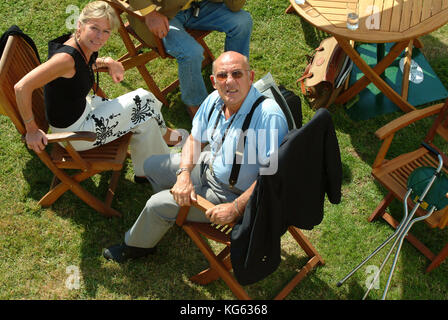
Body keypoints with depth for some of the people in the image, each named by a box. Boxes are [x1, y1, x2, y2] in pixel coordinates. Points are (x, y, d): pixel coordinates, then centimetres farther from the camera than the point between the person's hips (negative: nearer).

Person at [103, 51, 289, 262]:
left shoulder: (268, 116, -33)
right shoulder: (215, 100, -11)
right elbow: (194, 139, 3)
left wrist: (235, 209, -30)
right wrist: (184, 175, -15)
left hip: (232, 193, -8)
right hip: (210, 166, 8)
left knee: (158, 205, -10)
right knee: (151, 165, 17)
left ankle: (137, 245, 24)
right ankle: (173, 214, 43)